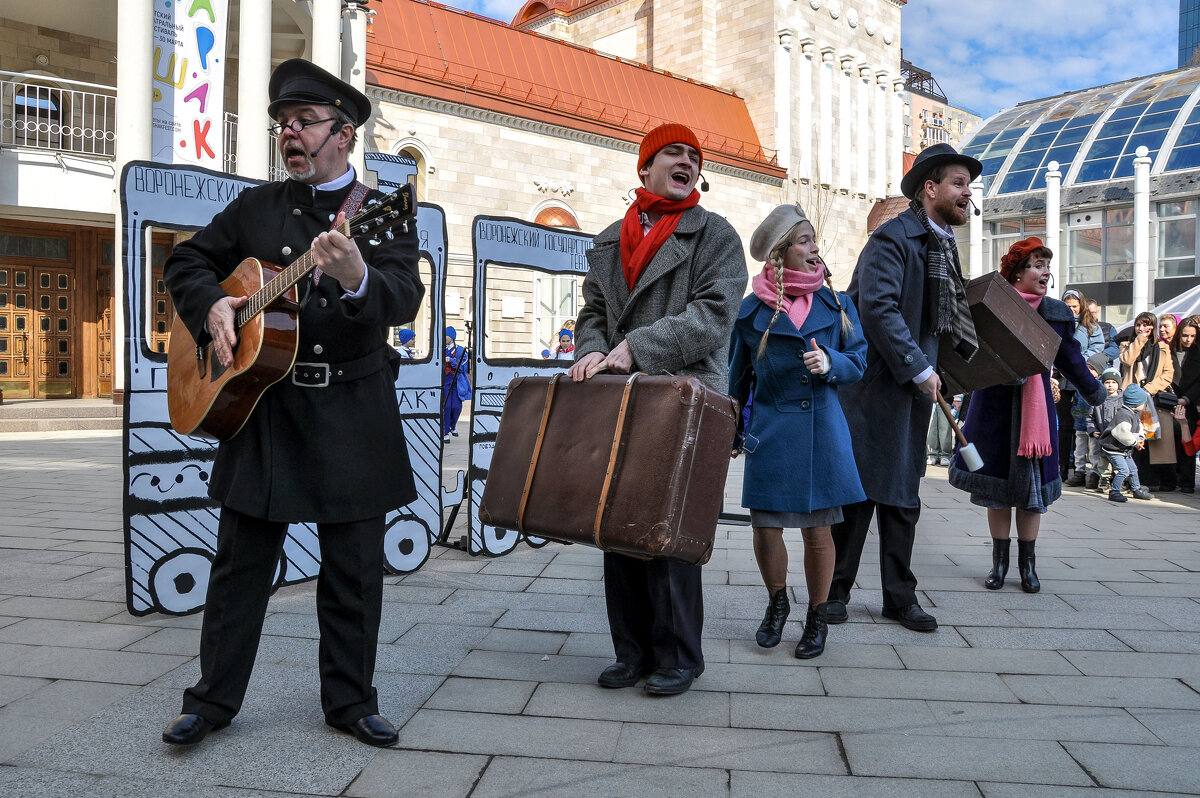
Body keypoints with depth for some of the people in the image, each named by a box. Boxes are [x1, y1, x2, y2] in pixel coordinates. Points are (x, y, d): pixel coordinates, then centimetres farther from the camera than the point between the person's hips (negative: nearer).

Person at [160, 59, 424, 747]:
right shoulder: (255, 207, 11)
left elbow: (406, 300, -16)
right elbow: (187, 262, 19)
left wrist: (357, 280, -37)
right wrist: (212, 305, -2)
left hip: (353, 413, -2)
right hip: (261, 405, 3)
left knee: (355, 569, 6)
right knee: (241, 561, 10)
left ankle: (351, 701, 22)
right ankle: (213, 699, 24)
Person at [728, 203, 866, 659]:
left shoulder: (835, 303, 4)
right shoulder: (753, 309, 0)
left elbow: (859, 362, 8)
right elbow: (737, 379, 9)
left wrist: (830, 362, -14)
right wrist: (730, 433, 13)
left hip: (823, 432, 1)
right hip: (770, 433, -1)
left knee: (817, 531, 6)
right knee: (765, 528, 3)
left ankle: (817, 617, 27)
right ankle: (777, 603, 31)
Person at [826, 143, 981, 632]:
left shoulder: (943, 245, 16)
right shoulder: (892, 238, -12)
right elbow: (878, 307, -22)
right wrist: (920, 369, -19)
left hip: (911, 391, 9)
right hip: (873, 389, -8)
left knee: (903, 497, 12)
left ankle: (900, 597, 21)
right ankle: (835, 591, 13)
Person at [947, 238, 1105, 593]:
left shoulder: (1056, 313, 4)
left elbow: (1071, 360, 14)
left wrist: (1095, 394, 21)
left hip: (1037, 408, 2)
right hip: (995, 407, -2)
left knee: (1033, 483, 5)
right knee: (998, 482, 5)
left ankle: (1028, 564, 18)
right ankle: (999, 562, 18)